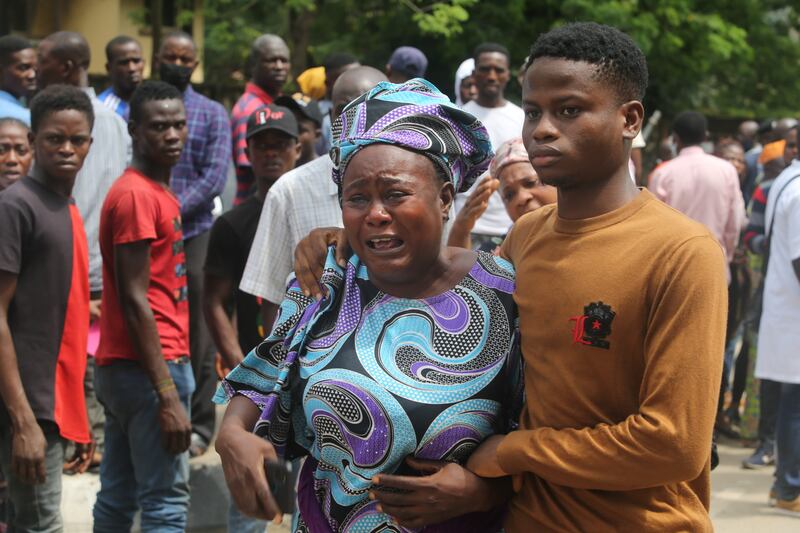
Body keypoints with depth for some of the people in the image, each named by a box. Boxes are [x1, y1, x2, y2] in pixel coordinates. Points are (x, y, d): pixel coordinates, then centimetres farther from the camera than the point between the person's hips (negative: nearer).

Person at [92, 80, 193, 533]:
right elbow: (134, 301, -19)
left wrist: (171, 380, 16)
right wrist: (168, 395, -21)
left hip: (125, 369, 10)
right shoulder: (137, 195, -14)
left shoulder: (158, 191, 16)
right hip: (149, 367, -10)